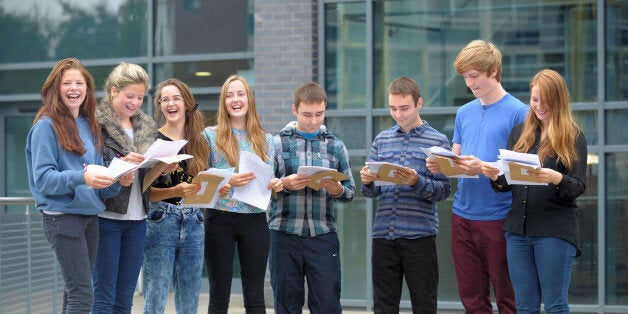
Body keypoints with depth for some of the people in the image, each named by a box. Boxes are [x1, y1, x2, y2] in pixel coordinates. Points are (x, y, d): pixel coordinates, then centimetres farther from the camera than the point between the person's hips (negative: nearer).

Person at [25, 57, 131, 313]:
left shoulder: (90, 126, 15)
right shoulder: (46, 126, -5)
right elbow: (43, 178, -14)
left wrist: (117, 180, -6)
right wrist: (82, 177, -28)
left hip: (90, 215, 7)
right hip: (62, 216, -7)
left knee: (76, 292, 9)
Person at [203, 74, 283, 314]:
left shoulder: (264, 140, 13)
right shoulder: (211, 135, 3)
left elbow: (270, 179, 15)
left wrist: (276, 185, -9)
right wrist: (228, 182, -19)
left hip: (255, 220, 3)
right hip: (220, 220, -2)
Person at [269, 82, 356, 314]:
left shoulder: (336, 146, 9)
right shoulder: (277, 143, 4)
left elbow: (350, 192, 9)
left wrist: (337, 190, -13)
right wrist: (285, 184, -17)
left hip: (323, 236, 1)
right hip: (284, 234, 0)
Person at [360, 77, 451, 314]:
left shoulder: (437, 141, 1)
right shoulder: (382, 139, 12)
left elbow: (444, 190, -6)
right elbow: (373, 191, 13)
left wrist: (416, 182, -22)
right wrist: (367, 182, -9)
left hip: (420, 235, -3)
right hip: (383, 235, 4)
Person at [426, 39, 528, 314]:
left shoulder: (518, 112, -5)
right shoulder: (464, 112, 14)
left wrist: (483, 168, -23)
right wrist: (439, 165, -4)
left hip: (498, 216, -6)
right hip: (463, 215, 6)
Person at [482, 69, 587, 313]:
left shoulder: (573, 137, 0)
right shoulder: (519, 133, 14)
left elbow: (578, 187, -8)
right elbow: (506, 183, 15)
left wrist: (556, 179, -28)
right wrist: (495, 176, -7)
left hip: (555, 229, -5)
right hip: (518, 228, 5)